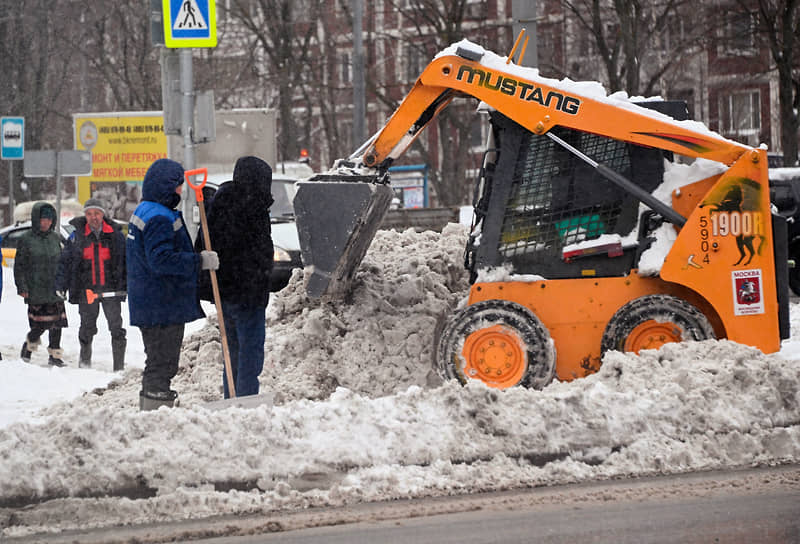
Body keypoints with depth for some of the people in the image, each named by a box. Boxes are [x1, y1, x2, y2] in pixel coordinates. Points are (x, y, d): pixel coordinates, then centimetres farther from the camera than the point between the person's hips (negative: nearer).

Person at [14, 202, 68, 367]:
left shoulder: (55, 238, 11)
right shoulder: (26, 239, -3)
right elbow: (19, 265, -1)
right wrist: (22, 287, -8)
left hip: (55, 289, 4)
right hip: (35, 290, -4)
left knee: (56, 323, 1)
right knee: (40, 325, -7)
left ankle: (55, 355, 11)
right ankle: (28, 345, 20)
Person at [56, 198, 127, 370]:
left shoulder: (116, 235, 4)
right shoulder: (77, 236, 4)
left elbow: (126, 260, 10)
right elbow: (65, 261, 9)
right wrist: (60, 285, 3)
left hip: (111, 290, -1)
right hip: (86, 290, 1)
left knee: (116, 328, -5)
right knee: (87, 327, 9)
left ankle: (119, 365, -1)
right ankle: (85, 359, 28)